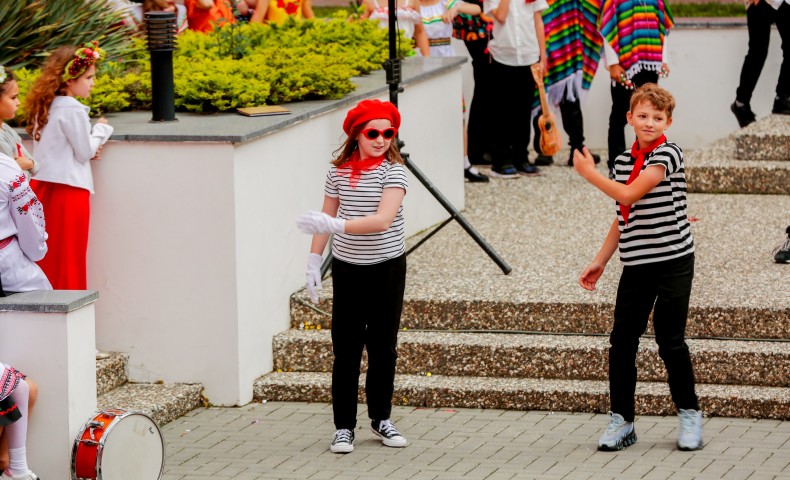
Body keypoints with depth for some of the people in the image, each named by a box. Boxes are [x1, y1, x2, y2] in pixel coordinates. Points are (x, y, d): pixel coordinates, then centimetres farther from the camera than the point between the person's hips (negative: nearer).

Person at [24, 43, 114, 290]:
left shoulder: (43, 107, 10)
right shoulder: (73, 110, -15)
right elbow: (85, 153, -11)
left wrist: (89, 148, 7)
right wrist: (100, 131, 5)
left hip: (42, 185, 8)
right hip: (69, 189, -8)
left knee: (46, 257, 10)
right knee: (68, 261, 0)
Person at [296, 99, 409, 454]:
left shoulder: (393, 172, -11)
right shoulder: (338, 172, -1)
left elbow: (383, 220, -25)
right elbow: (326, 220, 9)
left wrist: (335, 225, -34)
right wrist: (313, 263, 4)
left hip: (387, 268, -1)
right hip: (347, 269, 2)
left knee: (383, 347, 7)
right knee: (346, 349, 0)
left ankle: (381, 419, 22)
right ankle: (344, 426, 5)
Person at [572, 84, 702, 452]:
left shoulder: (668, 154, -10)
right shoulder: (624, 160, 11)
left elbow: (629, 195, -19)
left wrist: (590, 173, -8)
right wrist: (600, 262, 15)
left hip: (672, 262, -6)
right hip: (636, 265, 6)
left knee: (670, 340, -2)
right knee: (622, 340, 2)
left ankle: (689, 413, 14)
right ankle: (621, 420, 10)